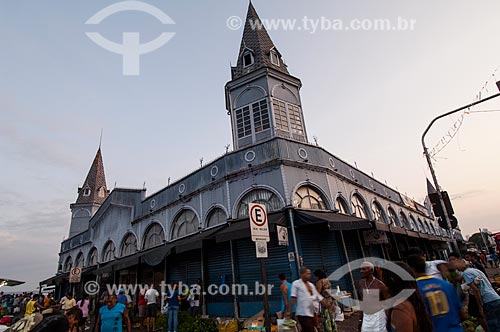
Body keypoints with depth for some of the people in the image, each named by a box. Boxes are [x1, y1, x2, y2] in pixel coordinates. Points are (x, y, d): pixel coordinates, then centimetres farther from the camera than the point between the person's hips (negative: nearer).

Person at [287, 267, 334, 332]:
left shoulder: (311, 285, 15)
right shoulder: (296, 283, -5)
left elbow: (319, 297, 18)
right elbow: (293, 298, -12)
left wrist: (328, 306, 12)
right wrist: (289, 311, -16)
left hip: (312, 314, 7)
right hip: (303, 314, -7)